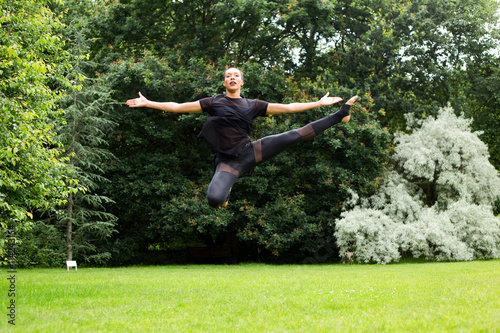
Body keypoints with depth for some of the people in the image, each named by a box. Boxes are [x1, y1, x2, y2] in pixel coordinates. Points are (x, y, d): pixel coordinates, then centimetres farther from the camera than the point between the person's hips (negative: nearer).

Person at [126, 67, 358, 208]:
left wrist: (319, 103, 12)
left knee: (294, 136, -12)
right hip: (228, 162, -2)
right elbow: (178, 106, 9)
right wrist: (147, 103, 5)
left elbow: (288, 107, 15)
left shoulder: (253, 105, 12)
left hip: (250, 151, 2)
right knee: (214, 199, -32)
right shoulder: (213, 103, 9)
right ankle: (225, 192, 6)